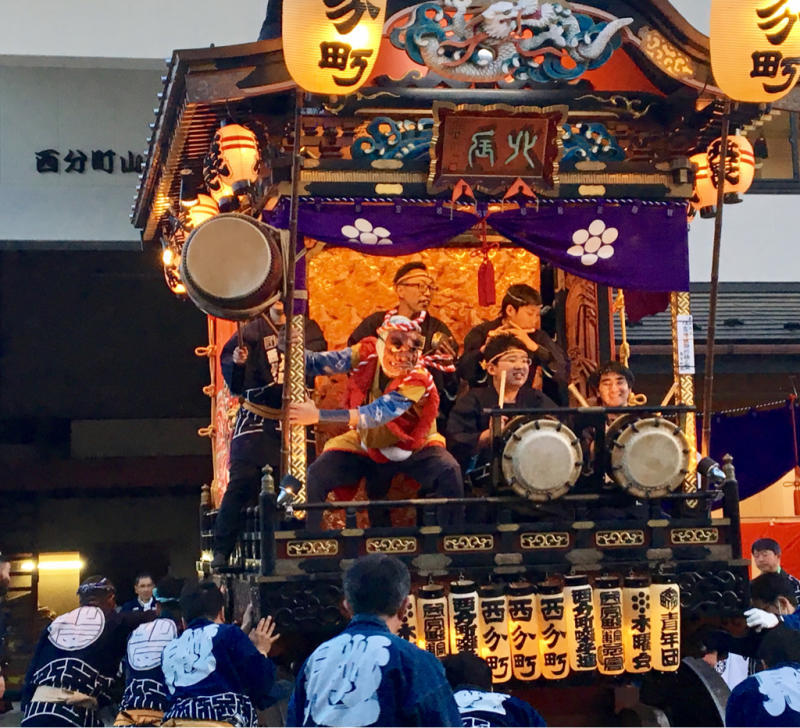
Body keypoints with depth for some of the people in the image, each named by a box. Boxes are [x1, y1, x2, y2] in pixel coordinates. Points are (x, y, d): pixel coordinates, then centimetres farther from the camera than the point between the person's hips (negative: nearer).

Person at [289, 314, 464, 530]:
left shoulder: (417, 380, -28)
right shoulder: (367, 354, -16)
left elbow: (375, 415, -37)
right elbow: (317, 363, -14)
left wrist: (318, 415, -45)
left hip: (412, 447, -3)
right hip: (364, 445, 3)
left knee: (448, 473, -29)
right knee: (313, 476, -15)